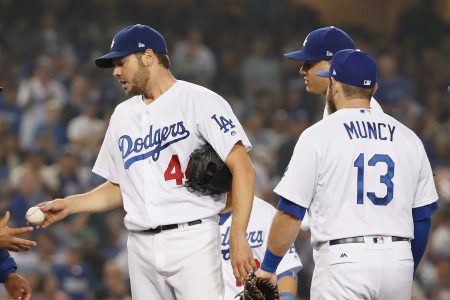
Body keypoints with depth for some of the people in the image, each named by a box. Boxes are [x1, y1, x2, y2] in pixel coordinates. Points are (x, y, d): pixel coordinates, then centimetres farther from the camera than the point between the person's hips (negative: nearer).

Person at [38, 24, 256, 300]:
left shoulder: (199, 101, -3)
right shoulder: (122, 116, 19)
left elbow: (242, 168, -12)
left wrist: (238, 236, -21)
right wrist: (68, 205, 12)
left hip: (192, 240, -6)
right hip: (141, 244, 6)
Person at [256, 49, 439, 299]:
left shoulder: (318, 135, -1)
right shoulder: (408, 138, 12)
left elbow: (290, 212, -4)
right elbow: (422, 217, 14)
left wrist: (268, 267, 6)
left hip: (344, 260, -5)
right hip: (399, 260, 5)